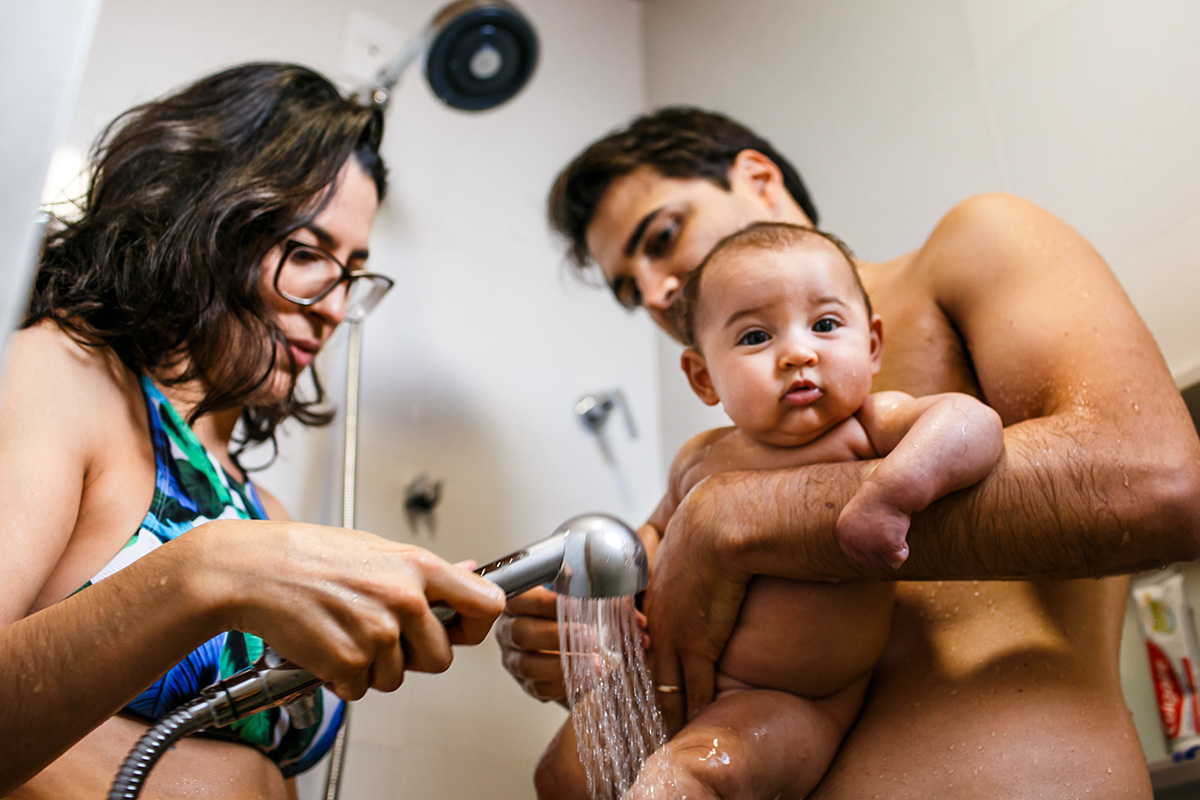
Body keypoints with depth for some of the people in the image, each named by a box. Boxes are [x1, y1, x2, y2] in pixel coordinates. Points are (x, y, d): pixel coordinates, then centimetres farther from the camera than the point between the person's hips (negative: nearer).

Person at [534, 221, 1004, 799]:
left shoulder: (867, 428, -11)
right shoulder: (702, 459, 2)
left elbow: (973, 423, -29)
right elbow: (659, 528, 20)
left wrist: (887, 493, -43)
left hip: (791, 706, -5)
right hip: (677, 680, 6)